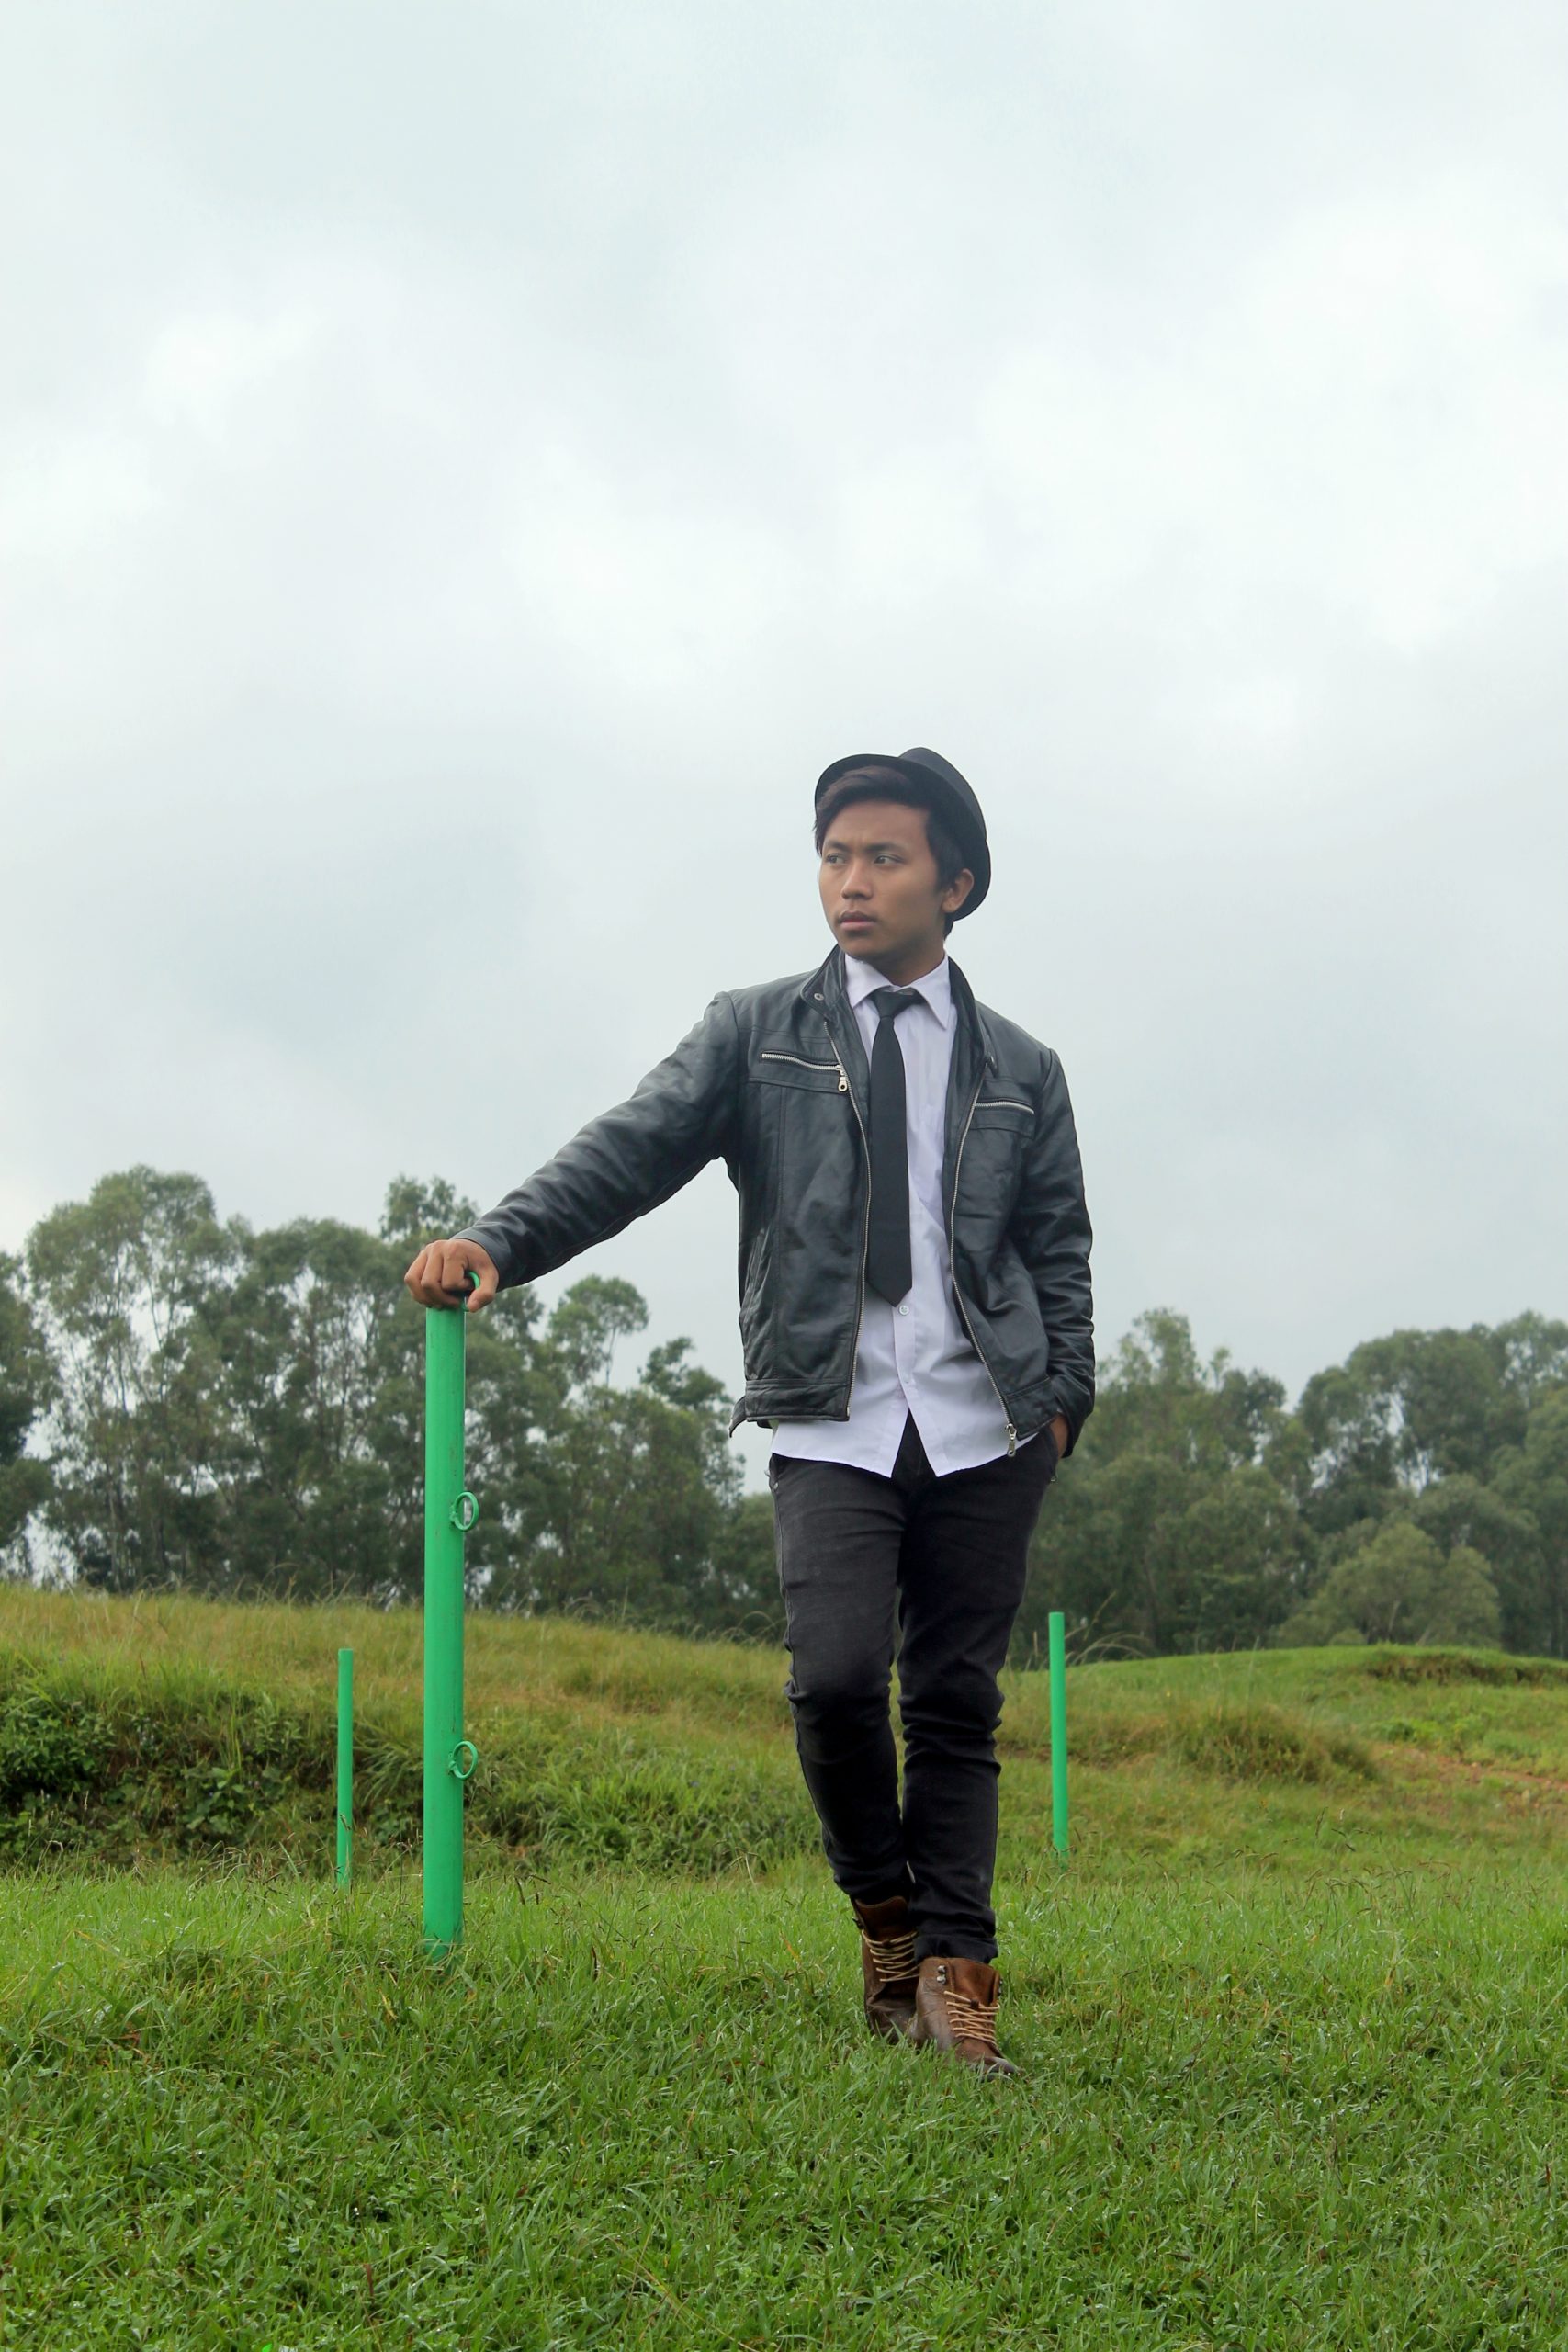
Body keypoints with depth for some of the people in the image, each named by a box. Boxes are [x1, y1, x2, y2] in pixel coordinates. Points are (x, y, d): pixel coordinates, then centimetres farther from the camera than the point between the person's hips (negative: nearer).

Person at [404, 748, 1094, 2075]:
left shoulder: (1020, 1071, 13)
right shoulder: (757, 1033, 9)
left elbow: (1059, 1250, 16)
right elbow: (634, 1150, -2)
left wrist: (1064, 1395, 3)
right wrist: (499, 1240, -17)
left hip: (983, 1429, 2)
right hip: (830, 1424, -1)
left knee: (956, 1700, 2)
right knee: (835, 1676, -16)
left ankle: (954, 1969, 10)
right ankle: (885, 1910, 9)